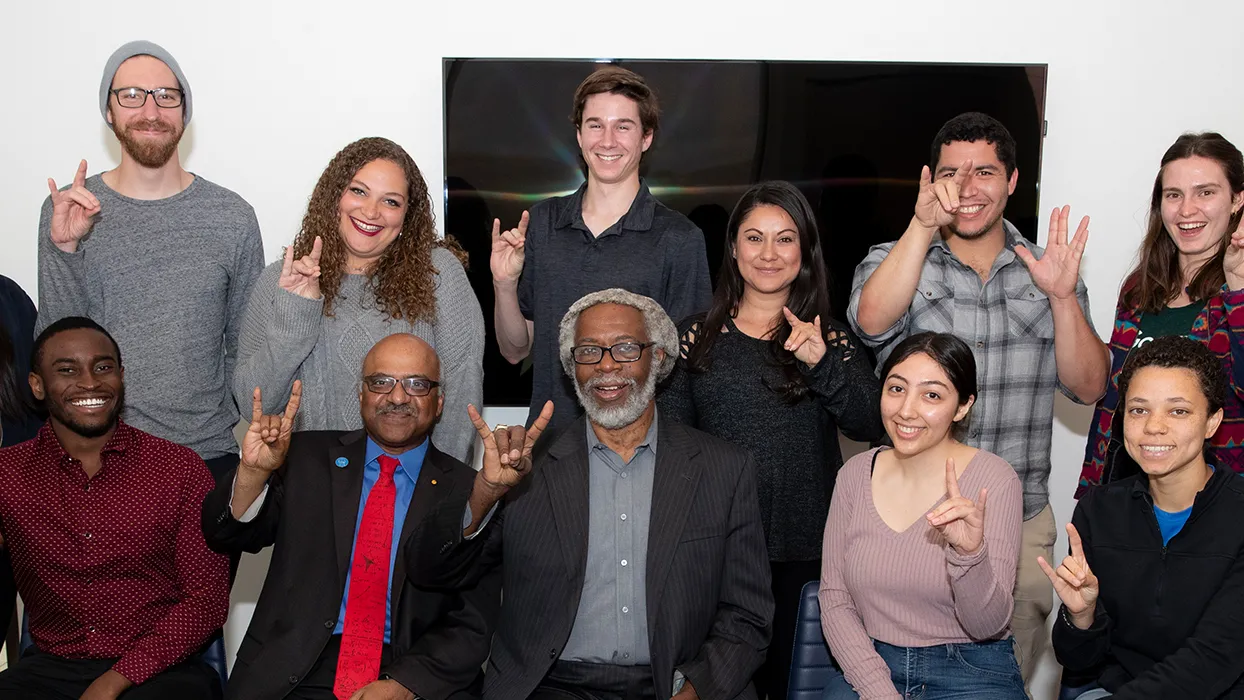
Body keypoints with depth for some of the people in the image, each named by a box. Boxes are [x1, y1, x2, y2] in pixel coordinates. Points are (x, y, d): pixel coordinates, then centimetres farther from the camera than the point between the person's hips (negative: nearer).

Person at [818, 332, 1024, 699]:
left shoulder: (994, 480, -8)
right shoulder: (856, 474, 1)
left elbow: (988, 626, -11)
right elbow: (834, 599, 2)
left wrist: (970, 553, -29)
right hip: (869, 667, 2)